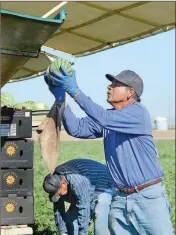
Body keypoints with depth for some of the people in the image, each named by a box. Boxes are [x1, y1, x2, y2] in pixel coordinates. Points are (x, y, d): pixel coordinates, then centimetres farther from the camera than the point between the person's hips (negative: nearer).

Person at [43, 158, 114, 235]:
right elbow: (58, 208, -8)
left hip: (102, 189, -8)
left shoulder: (77, 182, -41)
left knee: (100, 225, -23)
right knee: (70, 218, -1)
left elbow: (84, 210, -40)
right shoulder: (56, 182, -16)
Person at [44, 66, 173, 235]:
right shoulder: (106, 119, 10)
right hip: (120, 198, 7)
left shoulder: (138, 113, -12)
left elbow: (104, 119, -26)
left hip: (148, 196, -6)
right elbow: (76, 129, 2)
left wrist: (74, 90, -26)